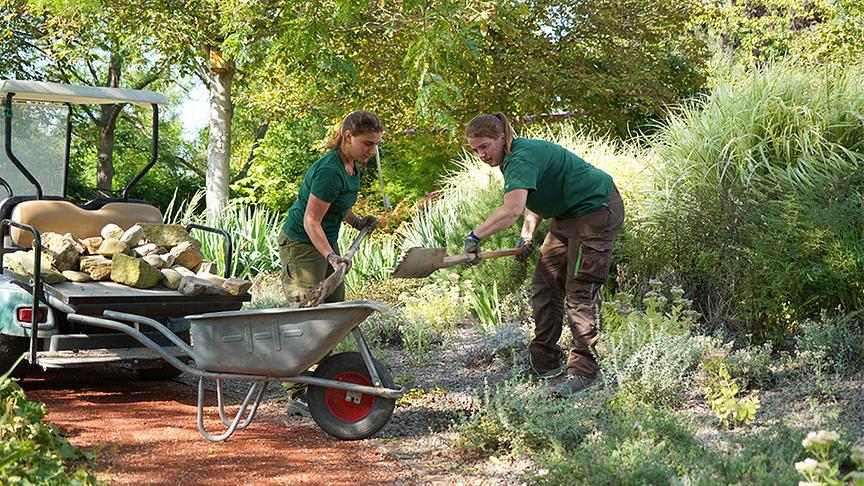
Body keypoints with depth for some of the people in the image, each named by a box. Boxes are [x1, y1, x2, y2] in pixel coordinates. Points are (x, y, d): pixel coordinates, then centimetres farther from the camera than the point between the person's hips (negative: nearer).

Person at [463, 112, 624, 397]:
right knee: (544, 286, 10)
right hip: (568, 217, 11)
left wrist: (475, 236, -44)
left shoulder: (521, 159, -27)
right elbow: (534, 199, 18)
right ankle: (544, 362, 16)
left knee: (579, 291, -12)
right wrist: (527, 235, 5)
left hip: (596, 211, -11)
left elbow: (511, 210, -42)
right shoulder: (513, 158, 5)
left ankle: (582, 370, -7)